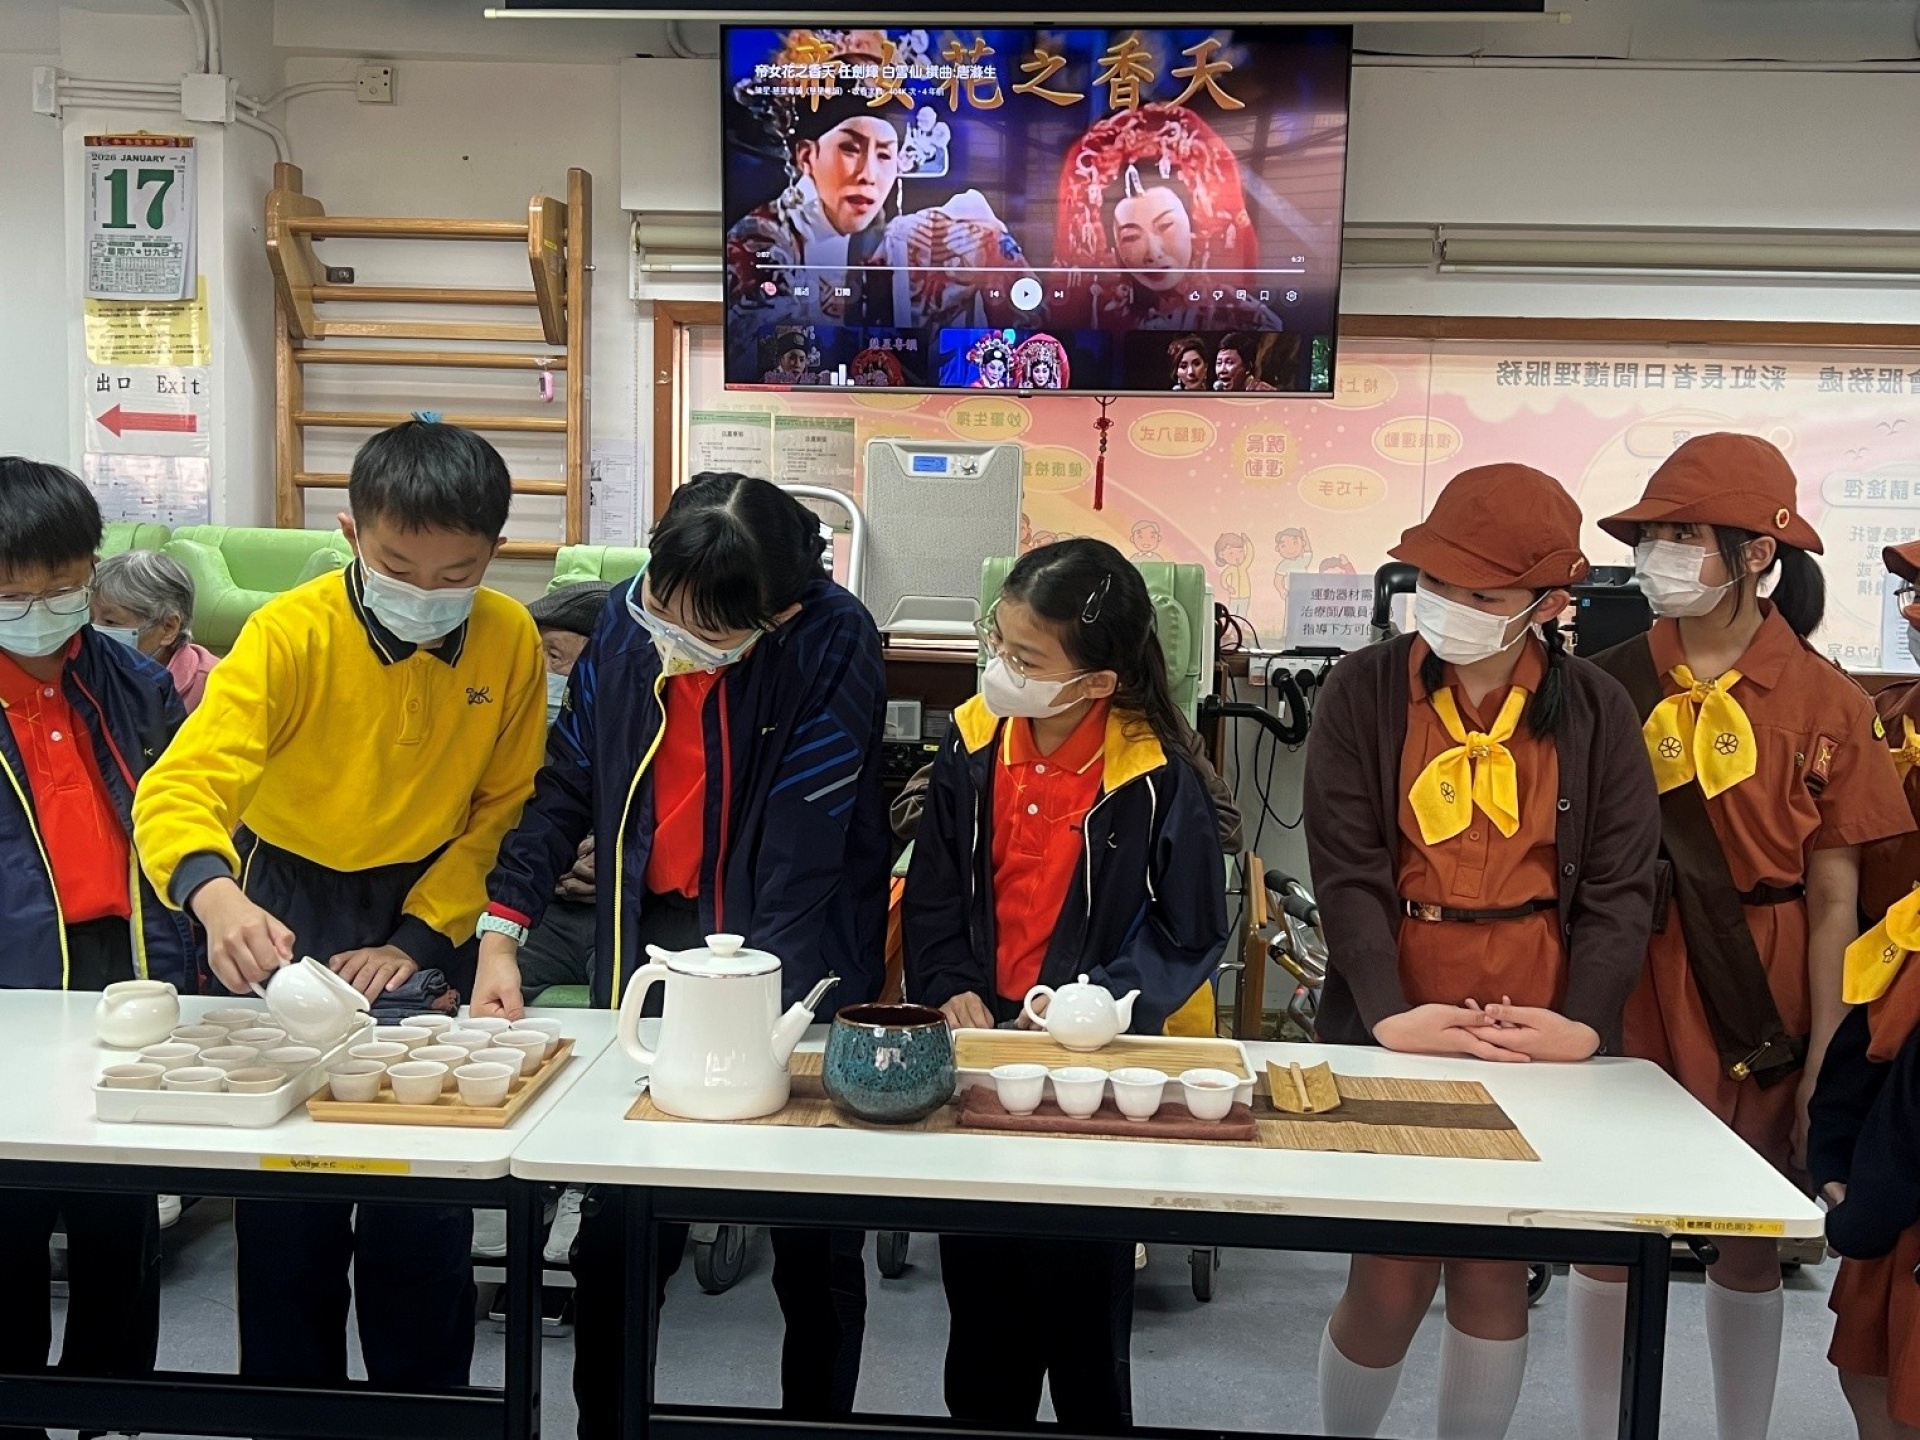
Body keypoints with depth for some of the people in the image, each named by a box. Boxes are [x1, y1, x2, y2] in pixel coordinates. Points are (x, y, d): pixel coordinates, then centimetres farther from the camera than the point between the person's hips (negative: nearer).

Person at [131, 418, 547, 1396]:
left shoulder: (510, 640, -12)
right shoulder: (289, 635, -21)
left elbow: (501, 810, -2)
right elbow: (179, 787, -31)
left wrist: (420, 939, -10)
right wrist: (214, 893, -52)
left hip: (429, 905, 2)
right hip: (289, 905, -1)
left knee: (425, 1215, 3)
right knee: (284, 1211, 4)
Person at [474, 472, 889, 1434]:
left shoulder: (832, 646, -18)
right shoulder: (625, 621, -6)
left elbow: (803, 856, -21)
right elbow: (569, 781, 5)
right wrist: (502, 930, -4)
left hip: (794, 959, -3)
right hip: (650, 938, 3)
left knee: (814, 1239, 9)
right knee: (614, 1234, 6)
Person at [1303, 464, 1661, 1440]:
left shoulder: (1596, 712, 1)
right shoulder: (1363, 693, -3)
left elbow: (1620, 885, 0)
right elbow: (1348, 871, -8)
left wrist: (1583, 1023, -13)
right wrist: (1389, 1015, -19)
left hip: (1537, 1038, 1)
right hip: (1394, 1031, -1)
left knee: (1494, 1270, 9)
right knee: (1392, 1278, 2)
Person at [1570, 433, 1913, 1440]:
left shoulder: (1828, 705, -2)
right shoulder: (1609, 687, -1)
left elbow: (1834, 900, -1)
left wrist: (1822, 1063, -4)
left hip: (1760, 1002, 0)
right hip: (1628, 990, 0)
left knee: (1751, 1244, 13)